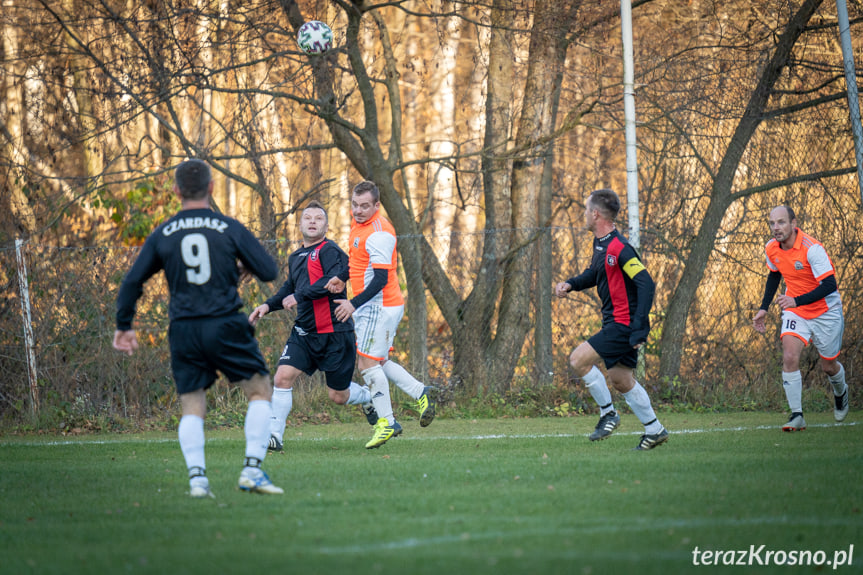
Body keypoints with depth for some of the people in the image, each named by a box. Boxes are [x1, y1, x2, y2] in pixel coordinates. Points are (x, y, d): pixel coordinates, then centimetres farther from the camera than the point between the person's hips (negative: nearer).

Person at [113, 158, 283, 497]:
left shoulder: (162, 235, 5)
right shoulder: (230, 229, -2)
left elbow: (132, 283, 8)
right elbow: (269, 271, 1)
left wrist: (123, 326, 20)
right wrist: (244, 267, 22)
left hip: (183, 331, 2)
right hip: (225, 326, -2)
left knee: (192, 408, 9)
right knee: (261, 391, 10)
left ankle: (196, 477, -8)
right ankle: (253, 469, -4)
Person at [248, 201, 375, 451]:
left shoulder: (330, 251, -10)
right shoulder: (295, 258, 15)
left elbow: (334, 280, -27)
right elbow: (289, 289, 30)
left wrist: (299, 296, -28)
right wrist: (268, 305, 13)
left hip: (335, 333, -6)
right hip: (304, 333, 6)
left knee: (338, 396, 5)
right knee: (283, 376, -13)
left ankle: (370, 400, 38)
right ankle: (274, 435, -9)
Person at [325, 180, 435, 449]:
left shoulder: (379, 233, -20)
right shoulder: (358, 223, 10)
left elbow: (381, 279, -24)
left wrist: (354, 304, -28)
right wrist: (342, 278, 12)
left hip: (379, 306, -10)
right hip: (371, 307, 10)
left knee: (367, 364, -7)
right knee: (378, 361, 15)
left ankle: (386, 422, -2)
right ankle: (421, 393, 19)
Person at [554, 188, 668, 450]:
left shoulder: (619, 249, -21)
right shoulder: (600, 243, 10)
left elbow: (647, 285, -25)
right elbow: (594, 273, 29)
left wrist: (638, 329, -29)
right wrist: (571, 284, 8)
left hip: (625, 324, -10)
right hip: (616, 323, 10)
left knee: (579, 360, -12)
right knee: (620, 379, 14)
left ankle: (608, 413, 0)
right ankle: (655, 430, 21)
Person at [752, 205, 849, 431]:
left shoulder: (812, 248, -28)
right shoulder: (772, 250, -7)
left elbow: (830, 285, -31)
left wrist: (797, 301, -40)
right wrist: (764, 308, 8)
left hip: (825, 312, -4)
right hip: (795, 311, 4)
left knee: (828, 366, 9)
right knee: (789, 357, -19)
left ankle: (840, 393, 44)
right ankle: (797, 416, -16)